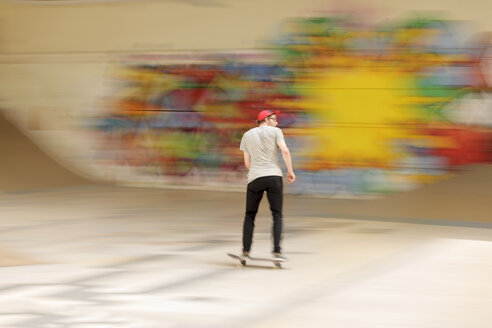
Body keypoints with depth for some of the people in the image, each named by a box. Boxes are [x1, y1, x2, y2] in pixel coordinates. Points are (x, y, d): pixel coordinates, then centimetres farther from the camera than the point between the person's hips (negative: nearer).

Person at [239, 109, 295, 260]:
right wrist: (290, 171, 0)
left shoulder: (247, 135, 15)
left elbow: (247, 162, 14)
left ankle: (245, 250, 4)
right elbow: (285, 151, -8)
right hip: (274, 177, -2)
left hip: (255, 178, 2)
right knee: (277, 215, 4)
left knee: (250, 215, 12)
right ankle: (276, 250, -8)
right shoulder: (275, 131, 6)